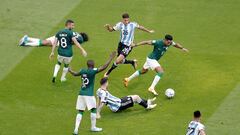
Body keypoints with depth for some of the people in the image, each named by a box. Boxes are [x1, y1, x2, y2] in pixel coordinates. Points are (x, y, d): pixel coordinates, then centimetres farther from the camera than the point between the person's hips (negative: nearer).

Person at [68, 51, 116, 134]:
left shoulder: (82, 71, 7)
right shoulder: (92, 71, -10)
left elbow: (75, 74, 28)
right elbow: (104, 67, -16)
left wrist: (70, 71, 50)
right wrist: (111, 58, -11)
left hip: (81, 94, 6)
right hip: (89, 95, -6)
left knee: (80, 111, 7)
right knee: (93, 109, 10)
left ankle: (76, 128, -3)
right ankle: (93, 127, 17)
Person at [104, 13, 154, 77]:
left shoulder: (133, 24, -13)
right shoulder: (120, 25, -6)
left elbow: (140, 27, 6)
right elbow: (111, 30, 2)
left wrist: (149, 31, 21)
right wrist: (108, 26, -21)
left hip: (127, 46, -5)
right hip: (121, 44, 5)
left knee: (117, 61, -13)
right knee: (121, 61, 16)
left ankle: (108, 73, 4)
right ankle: (132, 62, 42)